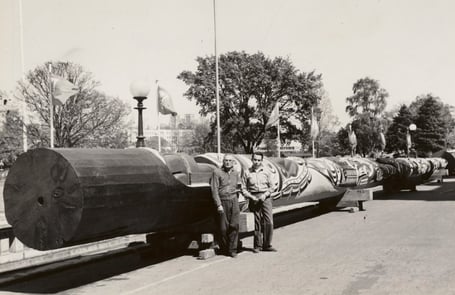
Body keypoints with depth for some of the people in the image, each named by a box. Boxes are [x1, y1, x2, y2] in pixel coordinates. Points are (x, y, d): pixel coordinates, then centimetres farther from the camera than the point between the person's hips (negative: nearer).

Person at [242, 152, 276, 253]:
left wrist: (265, 195, -6)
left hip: (265, 197, 1)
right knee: (257, 223, 2)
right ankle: (257, 246, 13)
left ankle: (267, 245, 5)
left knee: (269, 222, -6)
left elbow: (271, 187, 10)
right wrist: (251, 197, -10)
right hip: (253, 198, -1)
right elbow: (244, 189, 4)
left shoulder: (266, 172, 7)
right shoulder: (247, 173, 4)